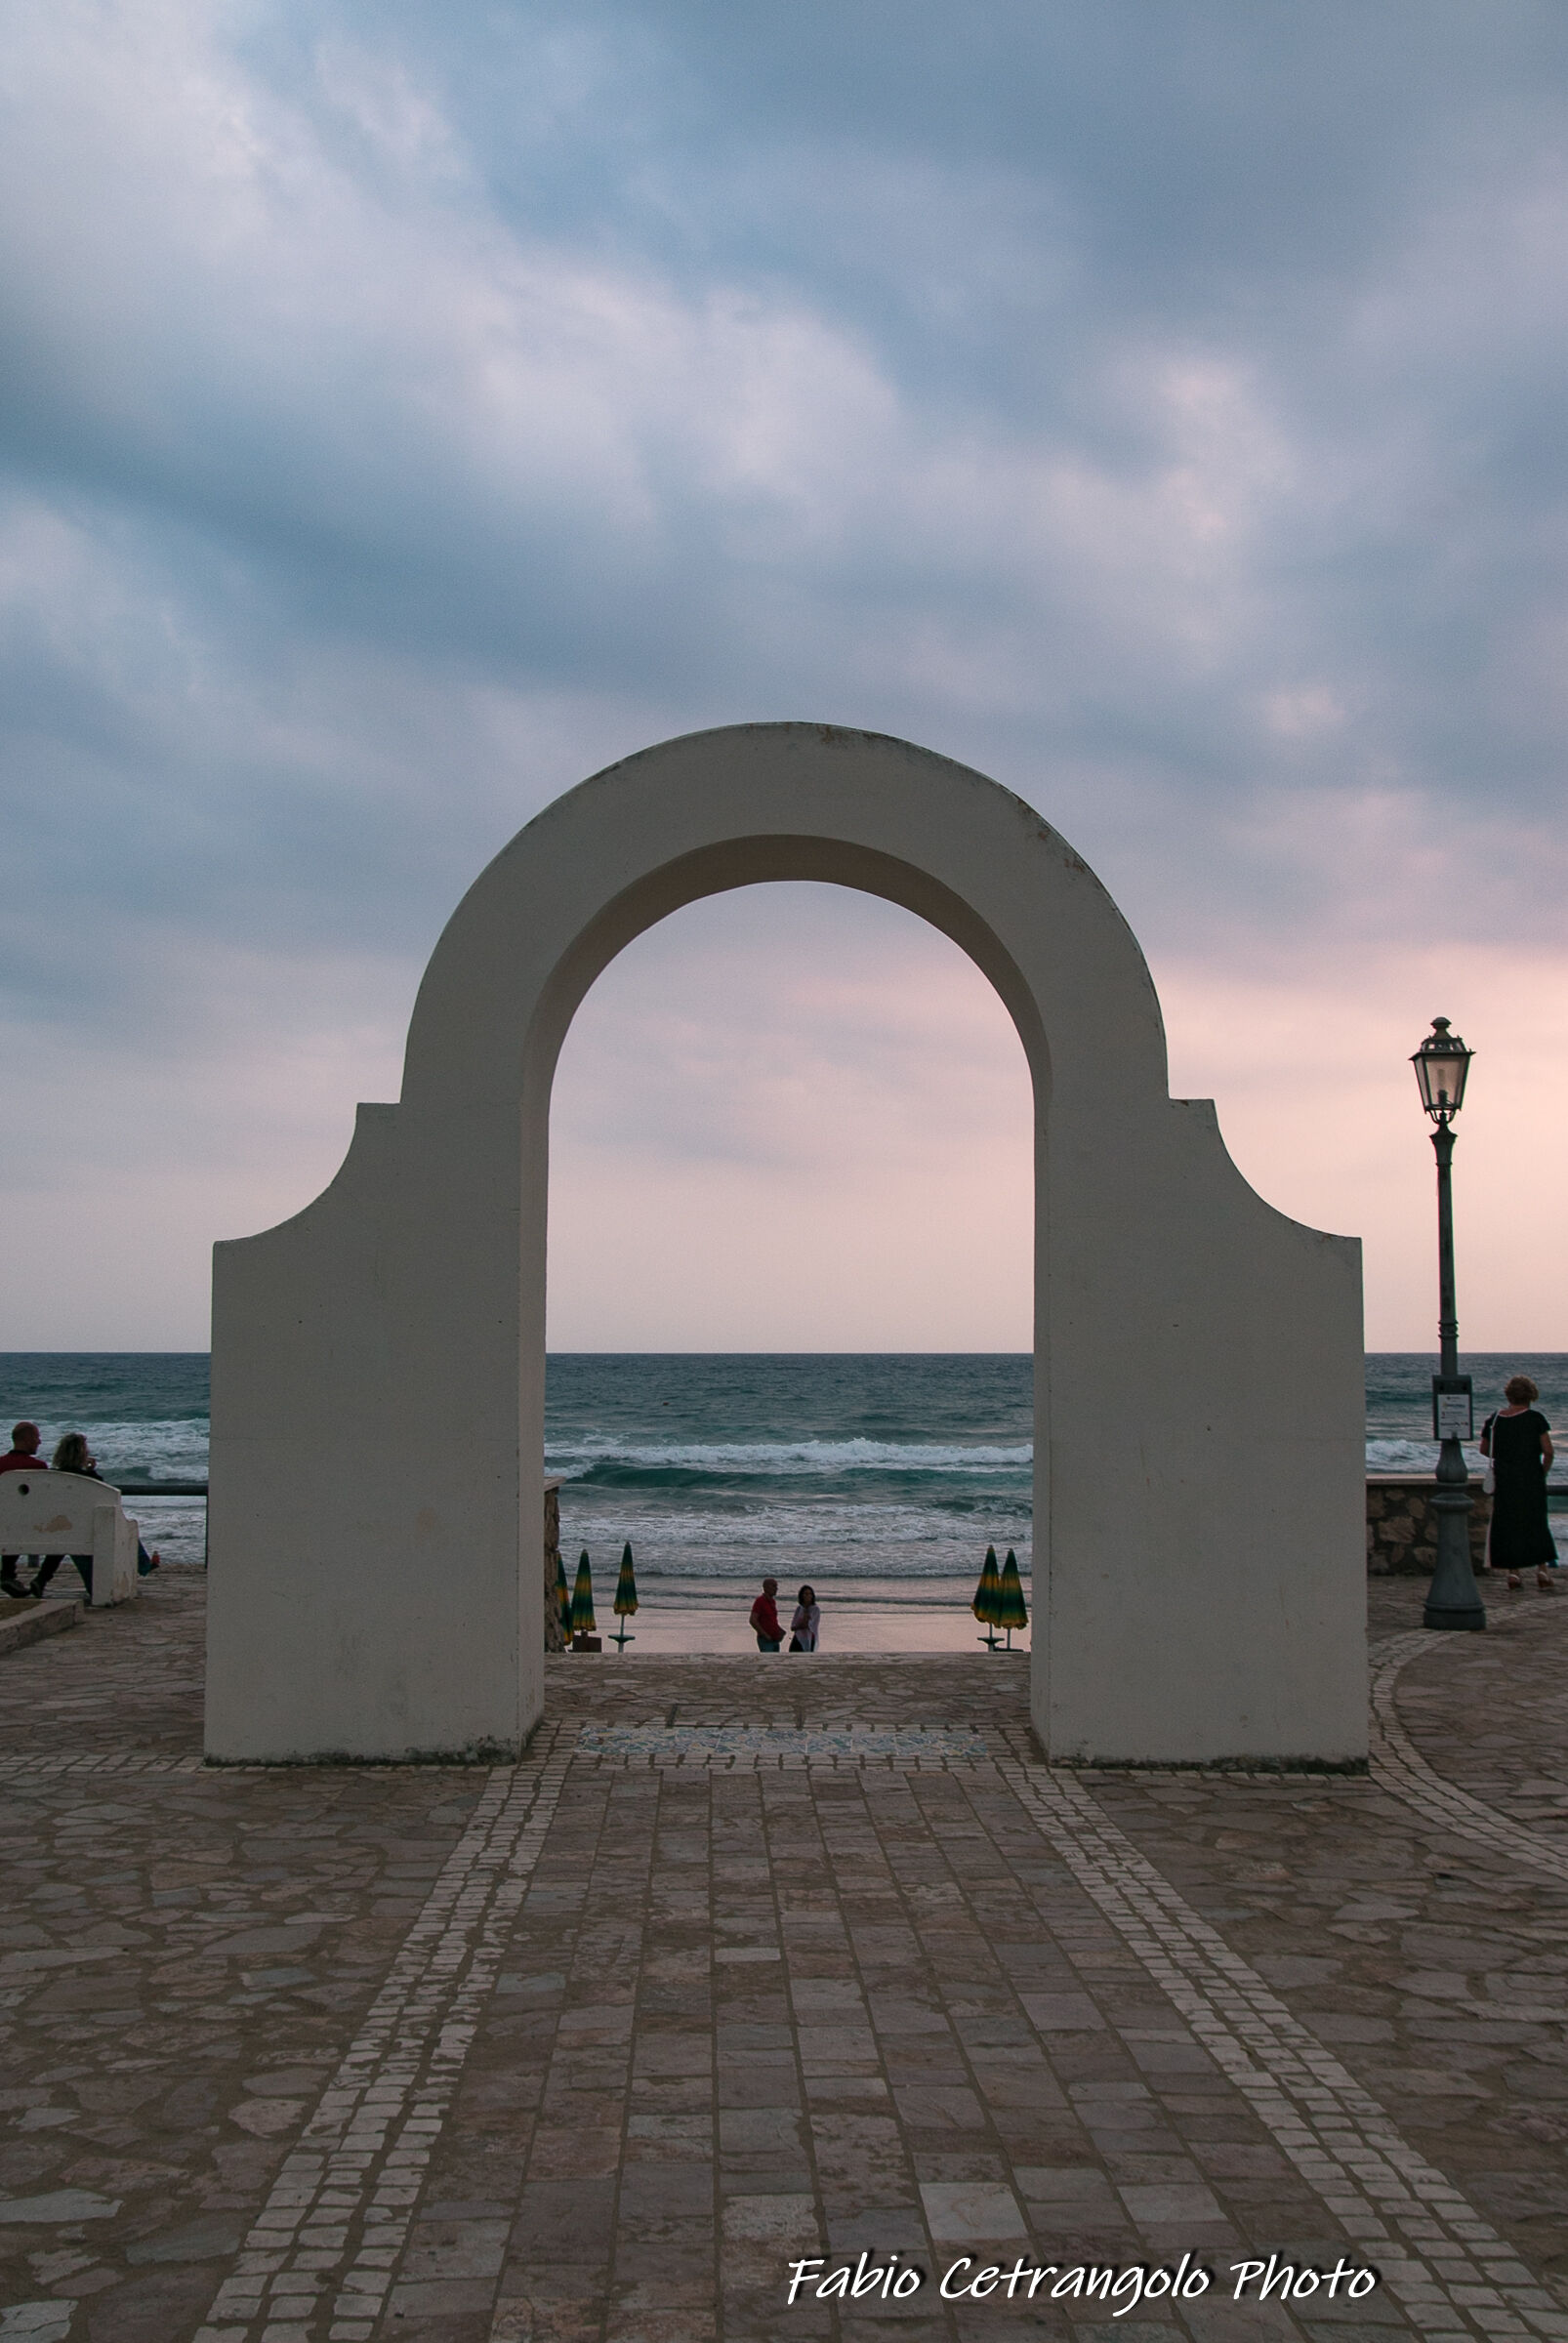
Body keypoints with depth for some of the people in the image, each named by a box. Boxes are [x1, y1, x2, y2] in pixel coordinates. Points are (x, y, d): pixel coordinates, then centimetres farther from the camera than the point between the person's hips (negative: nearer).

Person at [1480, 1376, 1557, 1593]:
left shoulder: (1494, 1420, 1)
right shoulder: (1536, 1418, -7)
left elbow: (1484, 1449, 10)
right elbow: (1548, 1451, -10)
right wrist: (1543, 1470, 6)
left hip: (1504, 1480, 2)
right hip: (1531, 1479, -2)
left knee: (1507, 1524, 10)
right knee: (1536, 1524, 7)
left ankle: (1513, 1572, 9)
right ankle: (1542, 1568, -7)